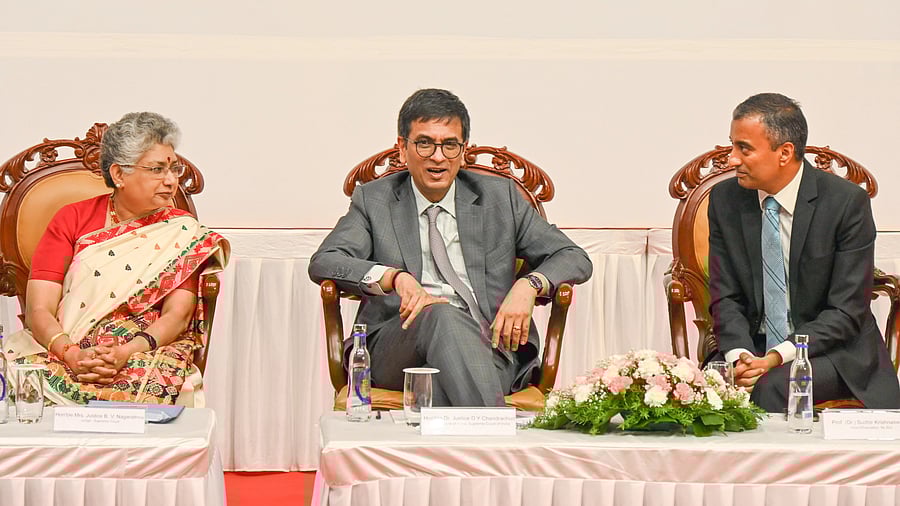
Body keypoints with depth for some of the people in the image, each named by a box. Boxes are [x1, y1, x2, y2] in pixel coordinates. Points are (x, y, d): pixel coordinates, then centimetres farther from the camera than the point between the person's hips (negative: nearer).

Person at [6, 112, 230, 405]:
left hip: (146, 353, -1)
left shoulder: (182, 232, 10)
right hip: (63, 346, 1)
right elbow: (39, 310, 0)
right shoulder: (72, 219, 10)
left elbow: (177, 315, -2)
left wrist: (126, 353, -23)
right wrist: (72, 355, -22)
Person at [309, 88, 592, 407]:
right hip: (394, 351, 0)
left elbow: (574, 259, 16)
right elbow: (323, 263, 0)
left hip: (485, 347, 0)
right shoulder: (374, 200, 16)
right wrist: (396, 278, -19)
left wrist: (529, 285, -8)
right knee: (440, 314, -36)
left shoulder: (499, 197, 18)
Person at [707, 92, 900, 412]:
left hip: (832, 351, -3)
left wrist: (778, 357, -24)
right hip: (753, 346, 3)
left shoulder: (847, 202, -11)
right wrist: (740, 355, -19)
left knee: (772, 386, -33)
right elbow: (725, 298, 2)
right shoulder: (724, 200, 1)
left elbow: (846, 311, -12)